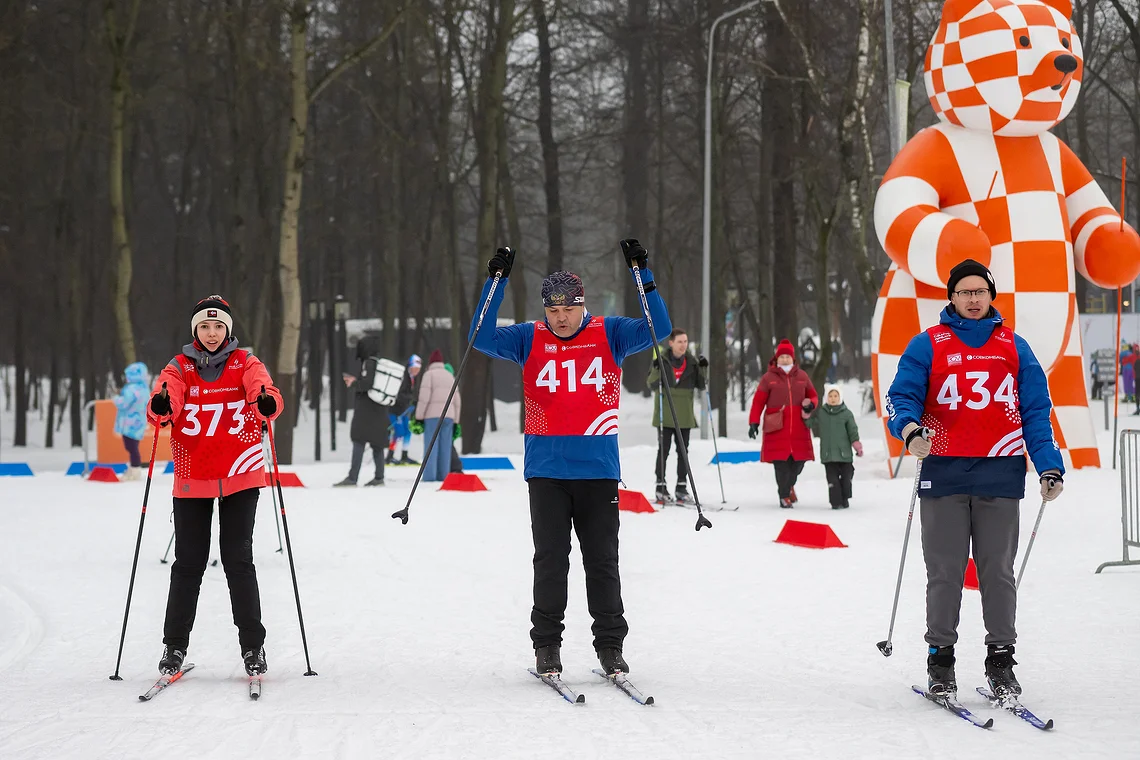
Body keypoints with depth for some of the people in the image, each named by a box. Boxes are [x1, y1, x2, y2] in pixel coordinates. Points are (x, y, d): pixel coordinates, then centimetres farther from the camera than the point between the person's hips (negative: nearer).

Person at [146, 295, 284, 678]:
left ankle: (253, 646, 6)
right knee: (188, 563, 2)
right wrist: (161, 408, -37)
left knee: (238, 559, -3)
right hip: (191, 479, 1)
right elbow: (164, 402, -14)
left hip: (239, 475, -1)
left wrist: (267, 403, -39)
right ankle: (174, 646, 11)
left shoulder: (245, 364, 3)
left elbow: (262, 390, -15)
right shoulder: (180, 368, 4)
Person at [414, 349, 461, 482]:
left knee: (431, 445, -6)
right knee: (445, 446, 5)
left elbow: (424, 397, -9)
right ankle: (443, 475, 2)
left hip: (432, 415, -5)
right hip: (449, 416, 5)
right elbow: (457, 400, 20)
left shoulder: (429, 374, -1)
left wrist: (419, 416, -5)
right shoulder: (450, 376, 18)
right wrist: (456, 421, 23)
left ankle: (429, 476, -11)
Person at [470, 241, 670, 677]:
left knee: (602, 560, 5)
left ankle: (610, 645, 13)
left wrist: (644, 275, -14)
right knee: (550, 559, 2)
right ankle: (546, 646, 10)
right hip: (546, 470, 0)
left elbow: (657, 329, -5)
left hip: (598, 469, 0)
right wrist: (496, 282, -11)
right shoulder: (530, 339, 4)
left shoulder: (609, 334, 3)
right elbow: (482, 339, -4)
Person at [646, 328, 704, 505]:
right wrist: (656, 370, -24)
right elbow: (652, 385, -8)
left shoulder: (691, 362, 6)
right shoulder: (661, 360, -4)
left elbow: (700, 386, 8)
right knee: (664, 450, -3)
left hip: (684, 415, 3)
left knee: (683, 451, 6)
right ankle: (661, 488, 2)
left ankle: (682, 488, 11)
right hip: (665, 415, -3)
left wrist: (702, 371, -7)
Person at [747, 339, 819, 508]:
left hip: (798, 427, 3)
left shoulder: (802, 376, 10)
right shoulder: (769, 377, 1)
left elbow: (813, 396, 19)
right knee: (781, 461, -5)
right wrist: (754, 422, -8)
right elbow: (758, 401, 0)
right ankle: (784, 495, 11)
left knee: (799, 460, 2)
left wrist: (810, 405, -4)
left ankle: (789, 484, 34)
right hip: (777, 427, -3)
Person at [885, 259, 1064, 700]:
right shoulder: (927, 346, 7)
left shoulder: (1014, 348, 12)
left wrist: (1048, 466, 0)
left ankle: (1001, 662, 11)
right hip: (944, 475, -1)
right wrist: (909, 430, -22)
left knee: (998, 572, 5)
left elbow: (1036, 411, 11)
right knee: (944, 573, 2)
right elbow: (902, 397, 1)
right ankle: (940, 660, 10)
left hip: (1000, 475, 1)